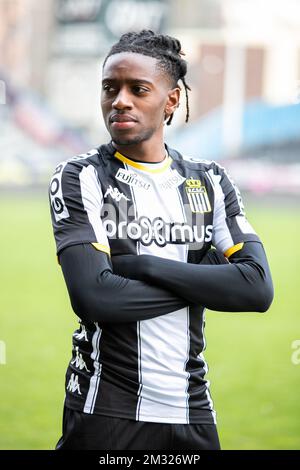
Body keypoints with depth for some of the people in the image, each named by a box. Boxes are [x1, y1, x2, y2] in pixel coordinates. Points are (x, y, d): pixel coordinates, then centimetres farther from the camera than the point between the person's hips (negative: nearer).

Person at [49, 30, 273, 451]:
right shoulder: (80, 178, -4)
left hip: (192, 413, 4)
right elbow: (93, 298, -18)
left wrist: (145, 265, -14)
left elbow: (258, 288, -6)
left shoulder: (210, 181, 8)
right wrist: (203, 284, -9)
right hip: (105, 415, -4)